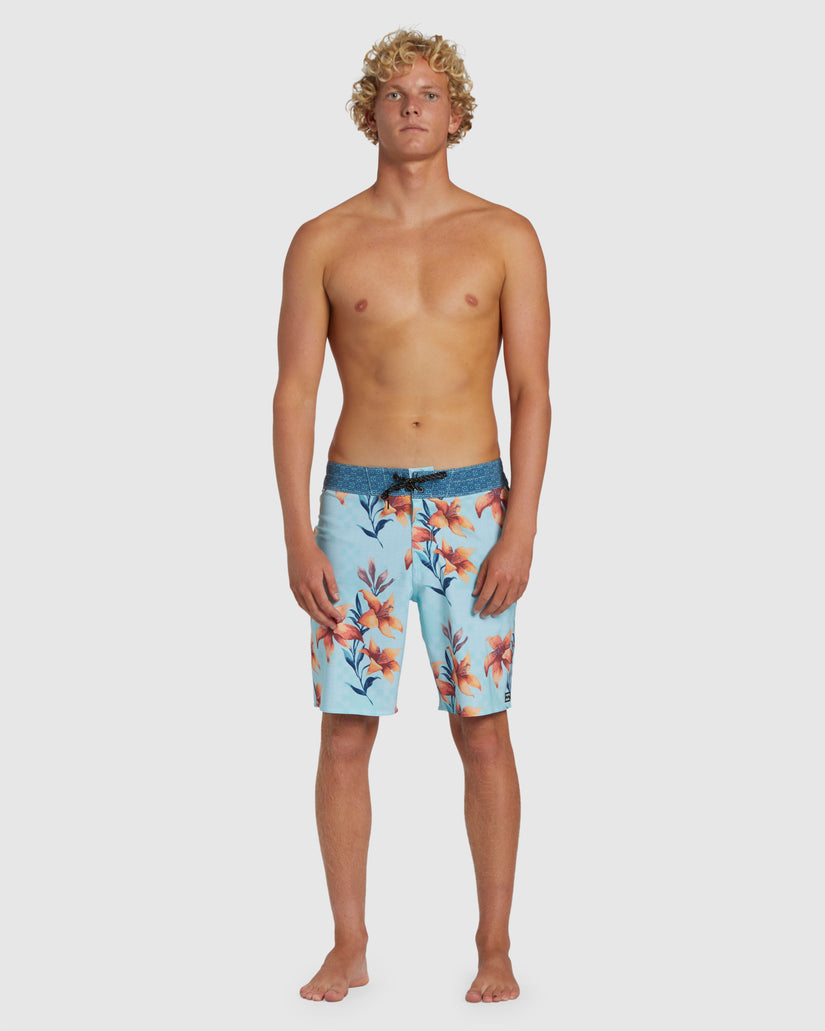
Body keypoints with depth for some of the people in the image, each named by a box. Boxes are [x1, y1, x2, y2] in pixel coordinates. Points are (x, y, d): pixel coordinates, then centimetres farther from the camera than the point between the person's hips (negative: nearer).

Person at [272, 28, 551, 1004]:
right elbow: (292, 395, 1)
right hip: (359, 508, 1)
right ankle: (349, 949, 16)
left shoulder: (506, 237, 2)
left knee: (483, 731, 3)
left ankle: (495, 948, 15)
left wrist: (520, 531, -10)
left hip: (472, 506, 0)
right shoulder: (322, 244, 3)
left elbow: (533, 394, -1)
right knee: (345, 735, 3)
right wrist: (298, 539, -7)